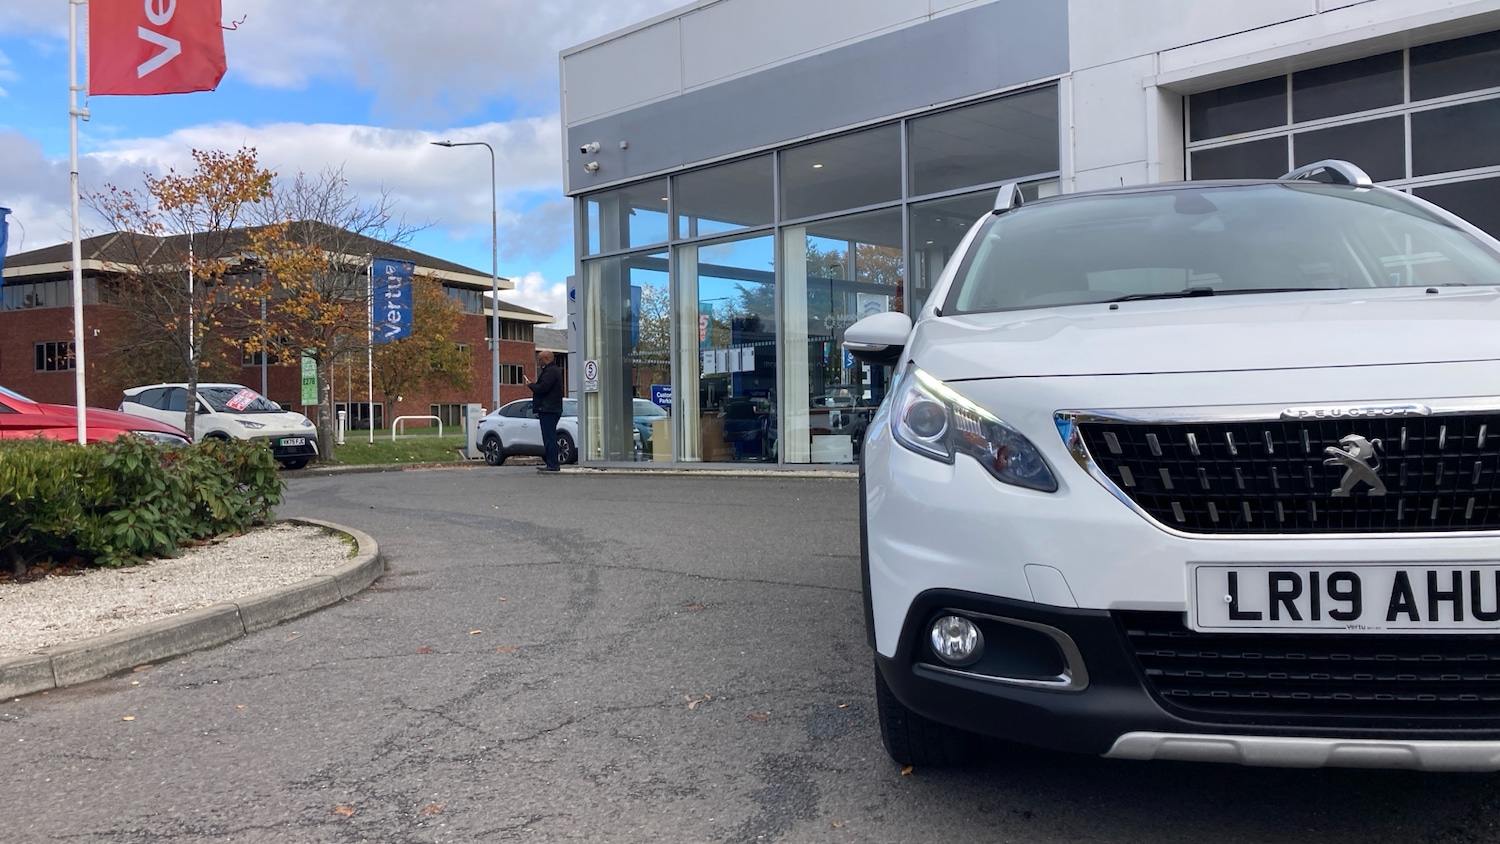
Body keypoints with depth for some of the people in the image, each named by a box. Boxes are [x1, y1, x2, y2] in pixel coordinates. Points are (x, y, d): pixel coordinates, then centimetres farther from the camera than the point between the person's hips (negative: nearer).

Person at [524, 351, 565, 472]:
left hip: (548, 409, -11)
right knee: (550, 437, 13)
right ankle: (552, 463, 16)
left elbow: (543, 388, -22)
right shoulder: (554, 370, 22)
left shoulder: (550, 371, -13)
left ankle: (552, 465, -11)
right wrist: (534, 384, 14)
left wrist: (530, 385, -6)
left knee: (549, 437, -11)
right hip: (552, 409, 11)